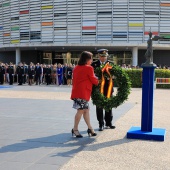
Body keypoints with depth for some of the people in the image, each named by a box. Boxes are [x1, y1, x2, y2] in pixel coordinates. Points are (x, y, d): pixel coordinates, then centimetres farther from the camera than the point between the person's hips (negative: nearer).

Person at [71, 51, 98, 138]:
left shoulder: (76, 68, 14)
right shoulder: (89, 68, -9)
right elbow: (94, 80, -4)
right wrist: (97, 80, 16)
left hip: (77, 91, 9)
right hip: (83, 92, -9)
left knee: (86, 109, 12)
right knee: (81, 110, -3)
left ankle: (90, 128, 15)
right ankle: (75, 129, 3)